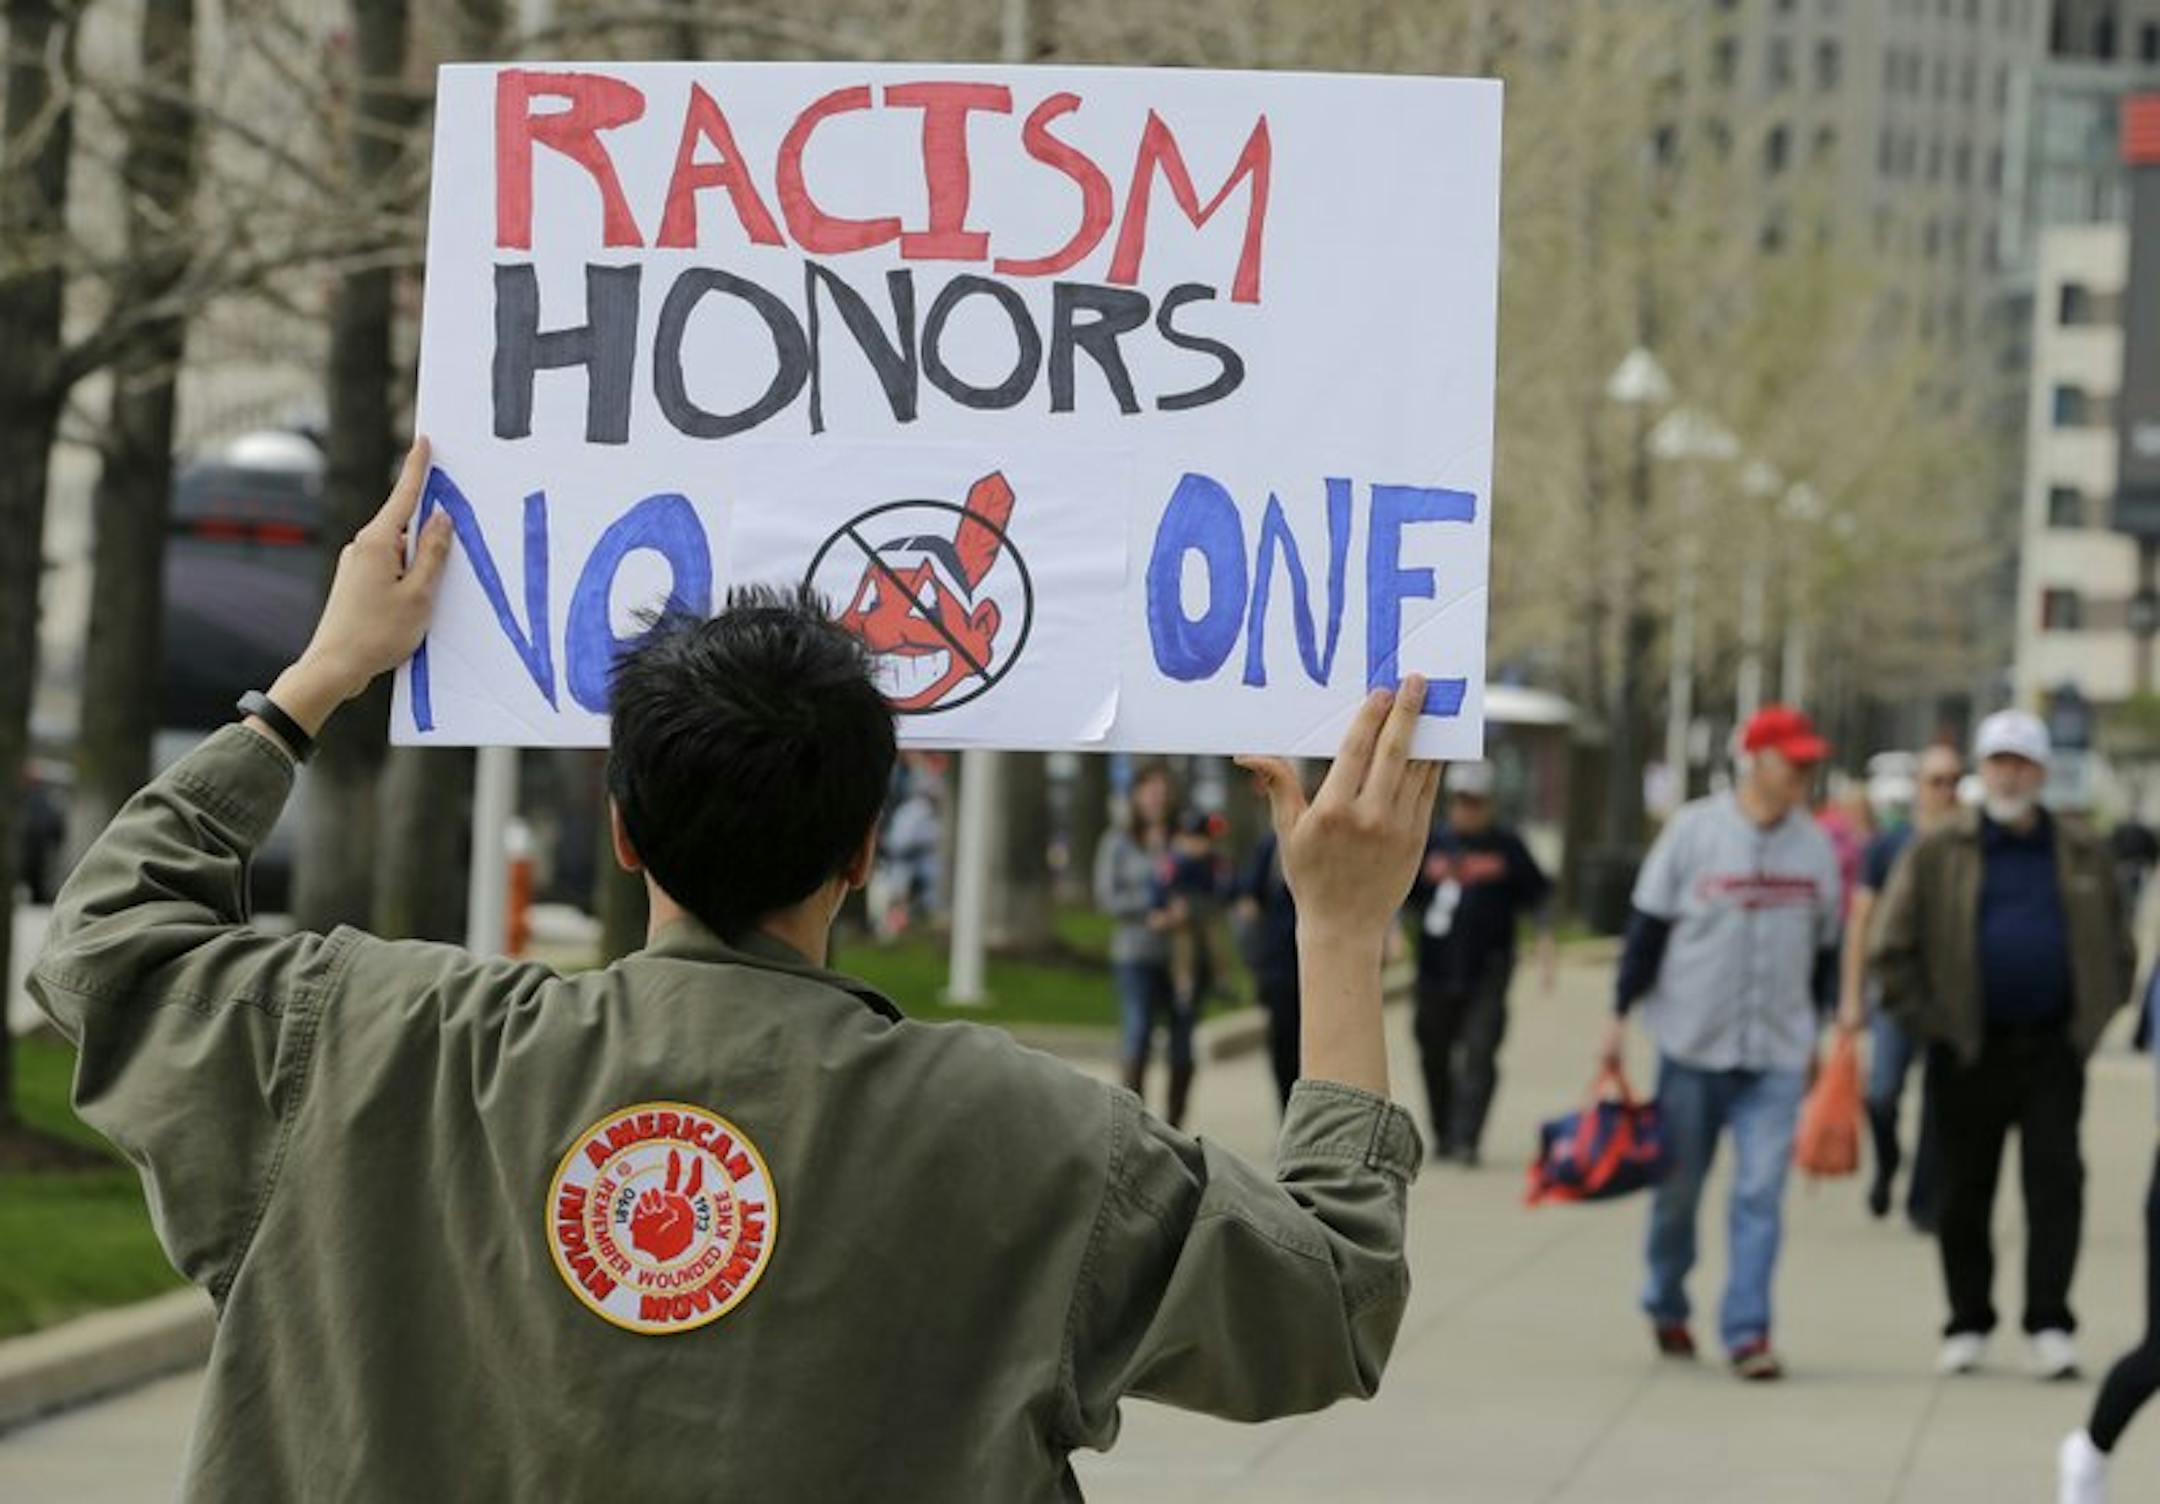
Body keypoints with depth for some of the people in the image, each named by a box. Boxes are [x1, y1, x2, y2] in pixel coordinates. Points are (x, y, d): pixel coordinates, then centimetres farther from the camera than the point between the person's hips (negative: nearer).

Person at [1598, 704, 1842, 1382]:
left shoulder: (1817, 845, 7)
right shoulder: (1693, 830, -4)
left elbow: (1825, 945, 17)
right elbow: (1648, 926, -1)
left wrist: (1816, 1031, 19)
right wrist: (1621, 1016, -5)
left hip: (1778, 1053, 2)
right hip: (1692, 1043, -2)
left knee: (1761, 1192, -8)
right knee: (1678, 1188, 9)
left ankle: (1748, 1329, -7)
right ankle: (1666, 1306, 29)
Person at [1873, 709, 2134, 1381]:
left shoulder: (2083, 856, 9)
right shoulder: (1937, 854, 3)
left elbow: (2116, 946, 18)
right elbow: (1892, 950, 4)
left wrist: (2092, 1018, 6)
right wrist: (1930, 1020, -4)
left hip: (2053, 1049, 1)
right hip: (1969, 1051, -1)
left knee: (2056, 1179, -9)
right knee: (1966, 1192, 6)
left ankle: (2050, 1326, -8)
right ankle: (1969, 1325, 17)